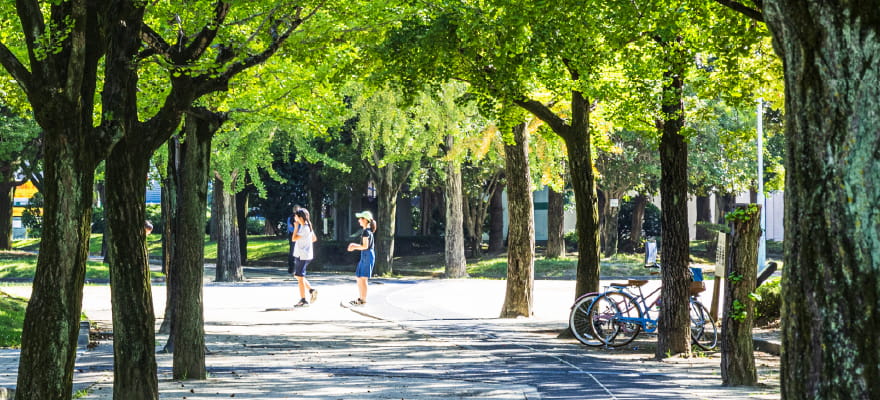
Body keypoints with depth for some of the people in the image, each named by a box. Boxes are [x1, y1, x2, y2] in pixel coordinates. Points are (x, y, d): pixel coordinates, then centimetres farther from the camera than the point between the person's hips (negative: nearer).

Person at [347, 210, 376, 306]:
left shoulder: (366, 232, -15)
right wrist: (355, 245, 12)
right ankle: (361, 298, 21)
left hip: (367, 255, -10)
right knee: (358, 278, 15)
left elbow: (365, 246, -20)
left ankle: (363, 300, -4)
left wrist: (354, 247, -6)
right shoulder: (368, 231, 15)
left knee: (363, 278, -7)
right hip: (365, 256, 10)